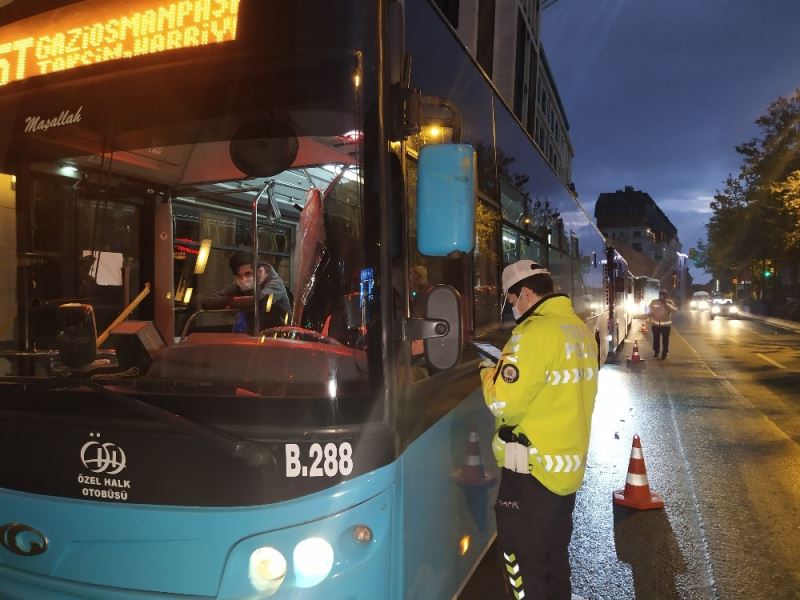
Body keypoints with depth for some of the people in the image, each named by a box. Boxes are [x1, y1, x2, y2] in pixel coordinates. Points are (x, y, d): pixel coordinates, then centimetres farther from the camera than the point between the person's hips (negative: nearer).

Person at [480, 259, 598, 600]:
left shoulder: (536, 332, -21)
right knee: (555, 553, 22)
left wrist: (489, 374, -3)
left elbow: (504, 403, -22)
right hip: (569, 464, 9)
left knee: (524, 561, 4)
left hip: (533, 469, -9)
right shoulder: (580, 330, 7)